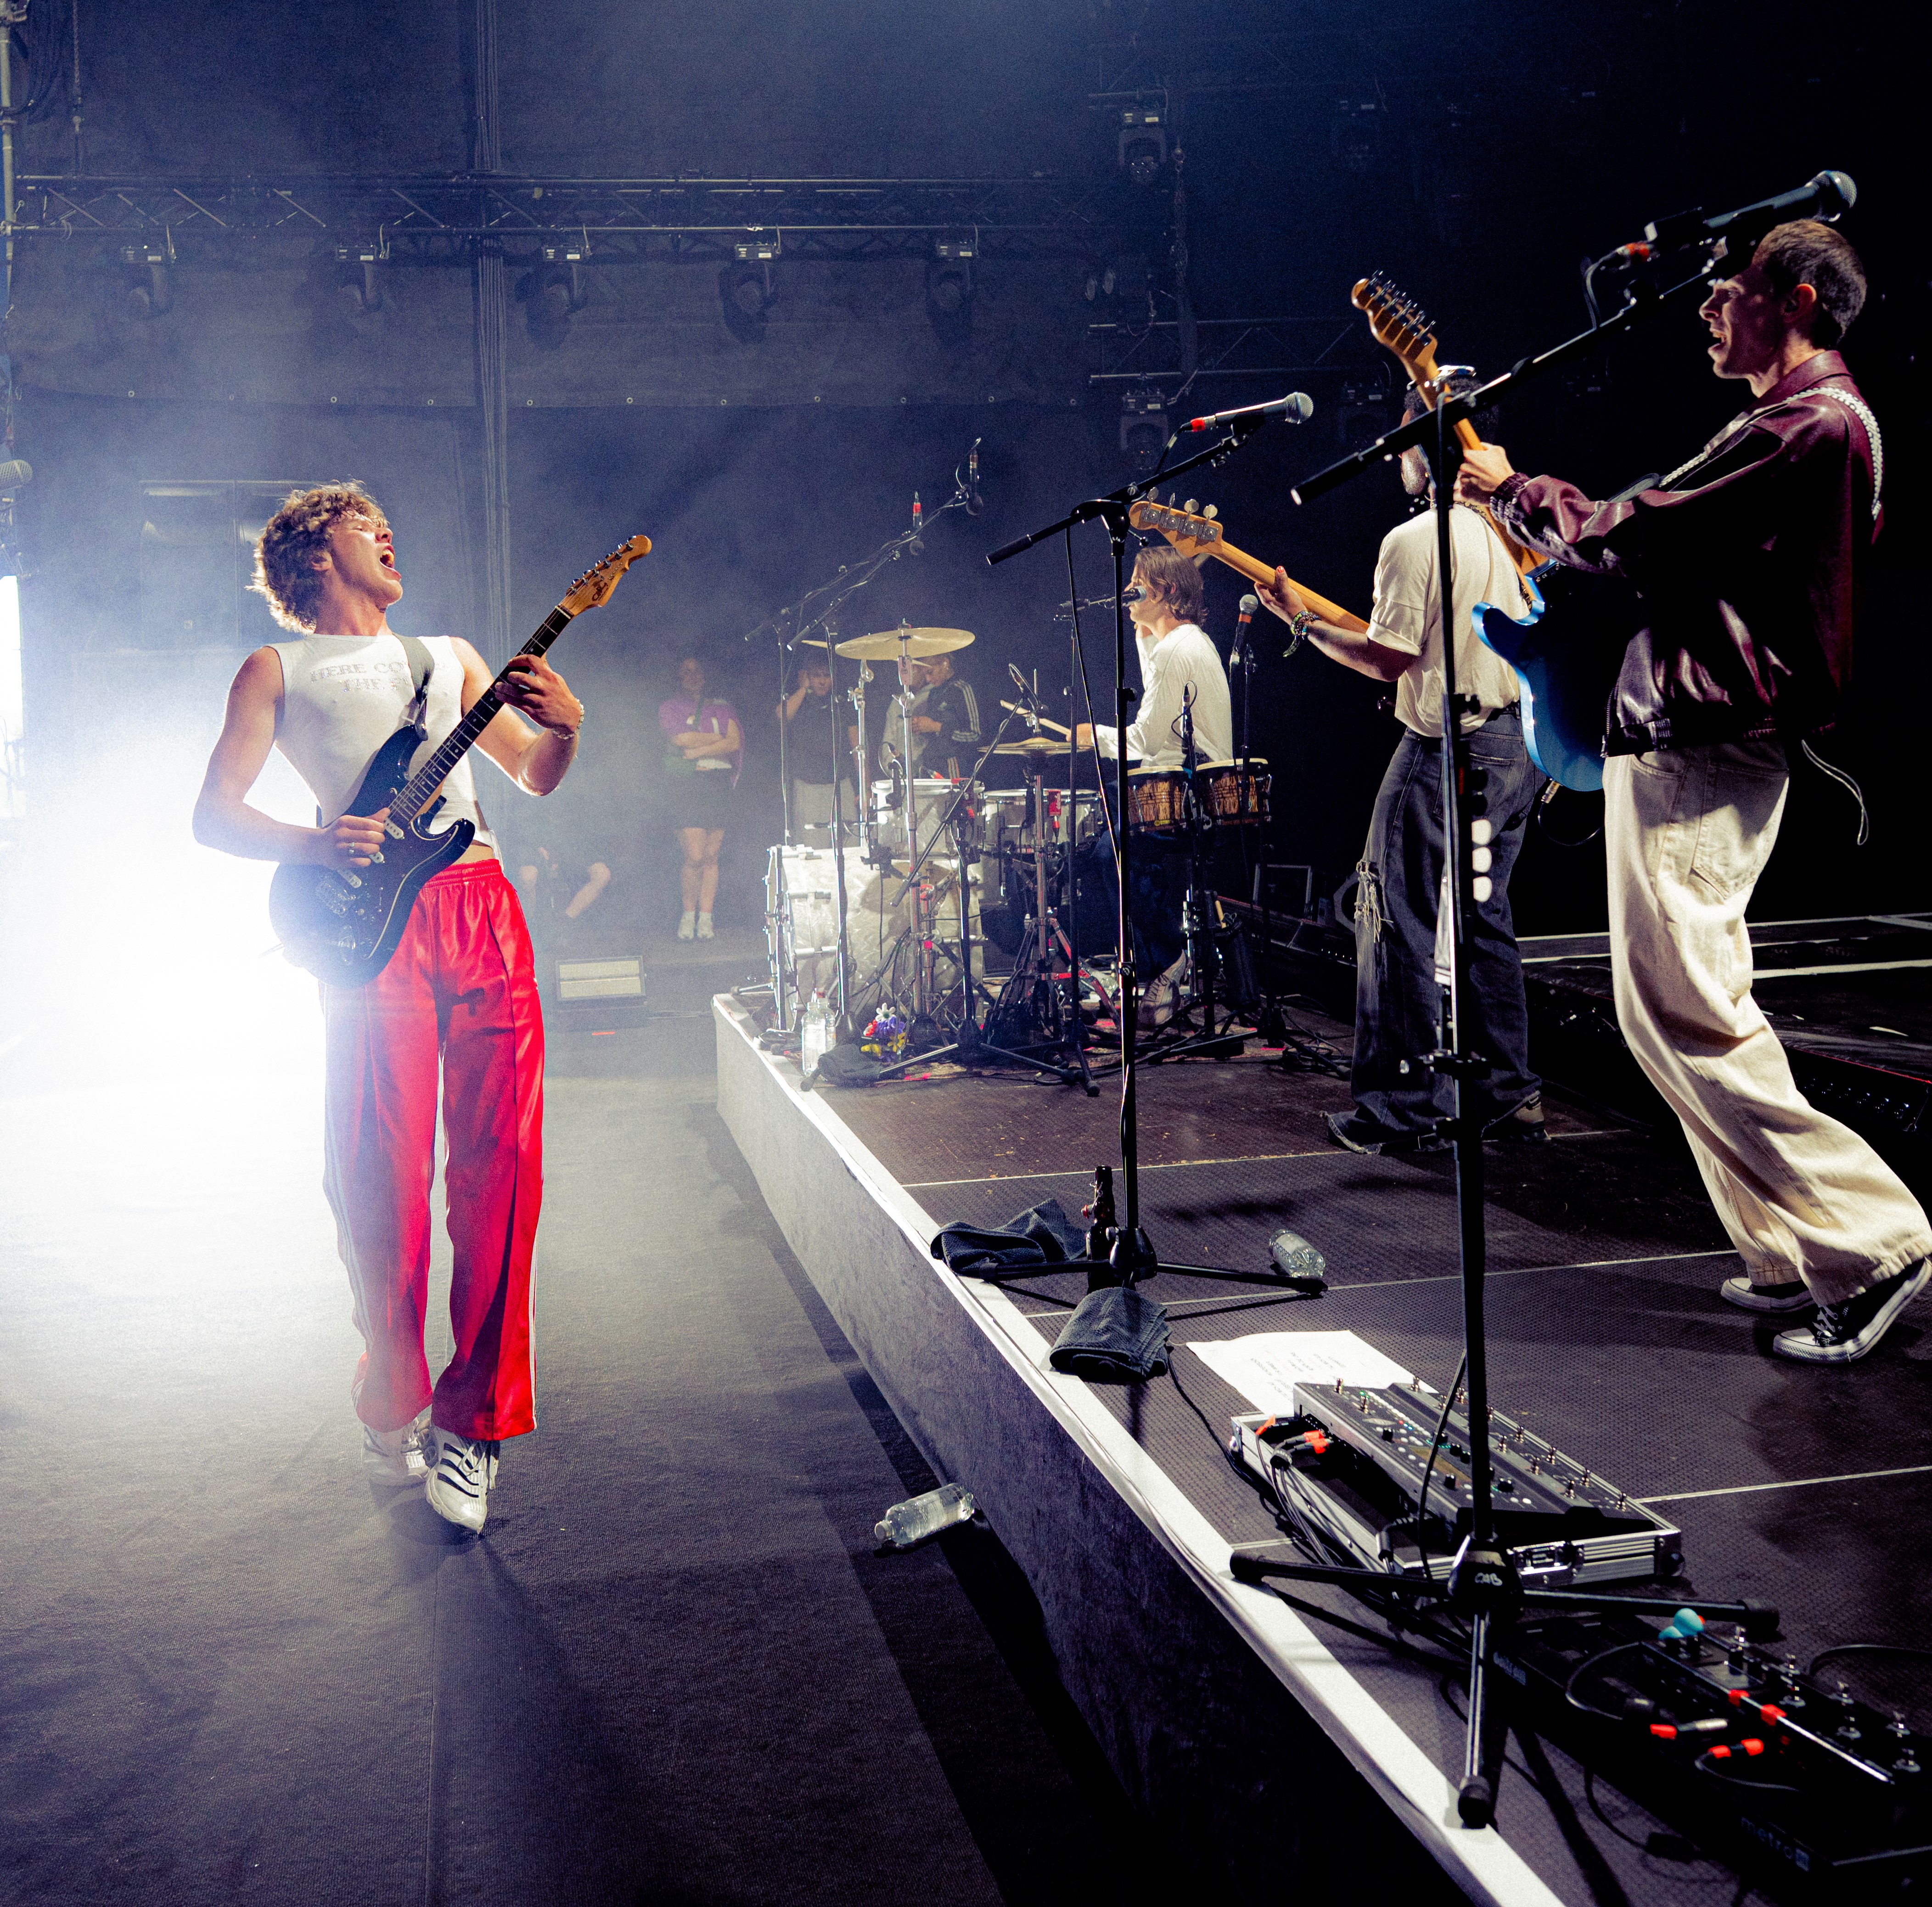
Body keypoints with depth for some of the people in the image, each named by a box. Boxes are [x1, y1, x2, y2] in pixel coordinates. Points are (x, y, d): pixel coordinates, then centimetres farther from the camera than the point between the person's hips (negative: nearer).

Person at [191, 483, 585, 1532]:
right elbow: (214, 815, 8)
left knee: (501, 1162, -6)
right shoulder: (277, 670, 15)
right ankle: (391, 1408, 13)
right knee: (385, 1180, -6)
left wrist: (564, 726, 3)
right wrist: (313, 845, -12)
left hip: (481, 906, 4)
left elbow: (534, 775, 26)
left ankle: (470, 1416, 0)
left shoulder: (450, 654, 26)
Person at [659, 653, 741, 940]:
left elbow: (735, 742, 1)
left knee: (711, 855, -1)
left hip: (719, 780, 2)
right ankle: (688, 913, 7)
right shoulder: (670, 706, 10)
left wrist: (697, 751, -6)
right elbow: (680, 738, -7)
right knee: (695, 856, -11)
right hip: (687, 784, -2)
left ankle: (705, 918, 6)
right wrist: (718, 738, 0)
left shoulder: (722, 707, 16)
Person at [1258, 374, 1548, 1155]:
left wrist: (1302, 620, -9)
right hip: (1521, 747, 9)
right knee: (1483, 921, 16)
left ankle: (1407, 1107, 3)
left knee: (1400, 925, -1)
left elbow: (1389, 659, -18)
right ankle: (1508, 1093, 20)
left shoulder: (1414, 540, -15)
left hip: (1449, 753, -9)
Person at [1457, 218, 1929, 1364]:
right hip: (1691, 738, 11)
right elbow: (1662, 544, 24)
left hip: (1699, 748, -11)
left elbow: (1634, 539, -15)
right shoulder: (1805, 421, 24)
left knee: (1682, 1009, -13)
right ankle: (1797, 1254, 17)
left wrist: (1518, 493, 1)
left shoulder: (1816, 423, -12)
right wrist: (1523, 500, 23)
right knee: (1690, 1008, 12)